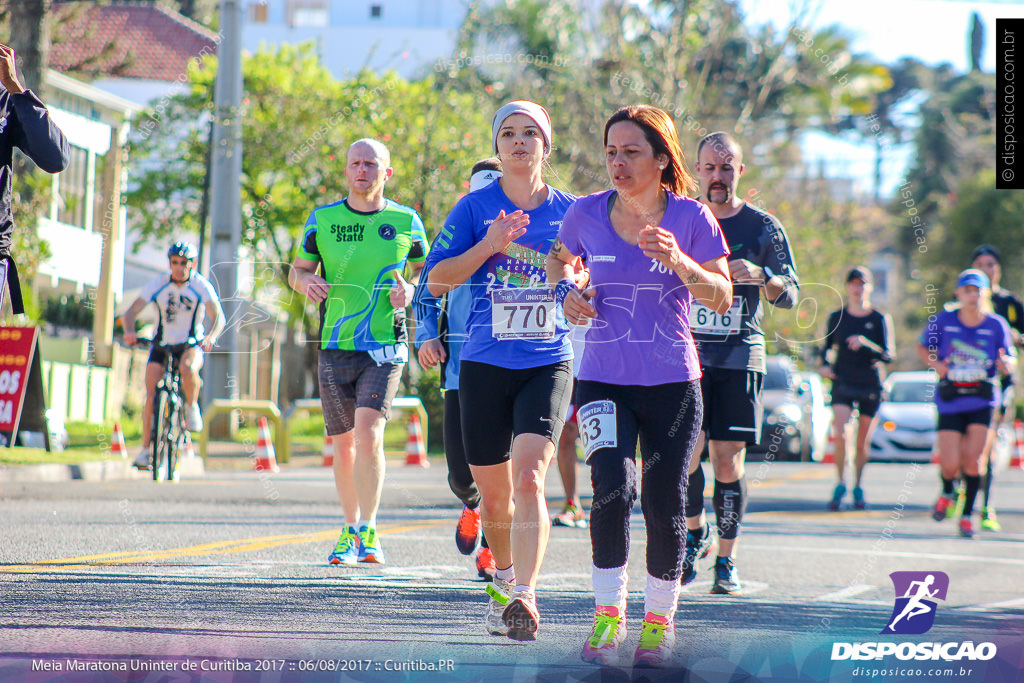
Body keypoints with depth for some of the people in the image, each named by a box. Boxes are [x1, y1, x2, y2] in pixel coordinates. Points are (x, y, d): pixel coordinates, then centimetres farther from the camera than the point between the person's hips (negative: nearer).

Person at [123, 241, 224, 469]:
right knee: (151, 394, -13)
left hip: (191, 345, -2)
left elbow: (218, 317, -21)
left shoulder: (201, 286, -13)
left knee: (188, 368, -36)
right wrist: (130, 332, -37)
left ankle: (192, 406, -8)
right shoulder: (157, 284, -10)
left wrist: (210, 337, -42)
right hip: (161, 344, 2)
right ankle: (146, 448, -4)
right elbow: (130, 312, -15)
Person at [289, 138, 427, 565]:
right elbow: (296, 270, 13)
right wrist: (306, 281, -10)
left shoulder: (406, 222, 3)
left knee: (368, 431, -19)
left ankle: (368, 532, -14)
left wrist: (411, 292, -8)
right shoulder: (323, 219, 6)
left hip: (385, 346, -2)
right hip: (335, 348, 2)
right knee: (342, 442, 9)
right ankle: (350, 530, 26)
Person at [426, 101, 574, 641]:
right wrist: (487, 247, -14)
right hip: (485, 366, 1)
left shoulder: (569, 211, 6)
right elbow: (436, 280, 1)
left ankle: (524, 597, -29)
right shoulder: (475, 208, 3)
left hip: (548, 363, -1)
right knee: (493, 492, 10)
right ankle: (502, 577, 37)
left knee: (529, 477, -21)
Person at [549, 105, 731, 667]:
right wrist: (567, 291, -1)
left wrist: (681, 263, -21)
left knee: (663, 504, 1)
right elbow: (559, 258, 21)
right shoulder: (587, 214, 0)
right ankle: (608, 615, -6)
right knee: (612, 487, -20)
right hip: (603, 382, 0)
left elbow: (722, 299, -4)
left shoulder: (690, 217, -5)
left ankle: (659, 620, 22)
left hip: (672, 385, 0)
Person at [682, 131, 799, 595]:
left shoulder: (763, 227, 4)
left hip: (740, 357, -1)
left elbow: (790, 295, -1)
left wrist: (762, 275, -19)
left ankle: (726, 560, 6)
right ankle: (696, 532, 15)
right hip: (687, 355, 1)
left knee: (728, 461, -4)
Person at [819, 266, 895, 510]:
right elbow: (827, 345, 20)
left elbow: (888, 355, -8)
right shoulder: (836, 317, 5)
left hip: (870, 386, 0)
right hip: (843, 383, 0)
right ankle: (840, 485, -7)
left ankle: (858, 488, 23)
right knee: (840, 436, -19)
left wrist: (866, 344, -24)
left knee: (862, 443, 5)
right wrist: (825, 364, 1)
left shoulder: (880, 320, -1)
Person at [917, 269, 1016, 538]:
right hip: (950, 402, 0)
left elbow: (1010, 362, 4)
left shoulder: (996, 325, -2)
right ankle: (947, 494, 31)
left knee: (972, 458, -12)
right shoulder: (943, 321, -3)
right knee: (950, 465, -5)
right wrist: (934, 363, -8)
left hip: (982, 402, 0)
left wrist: (1006, 364, -20)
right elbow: (922, 347, 12)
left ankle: (967, 514, 7)